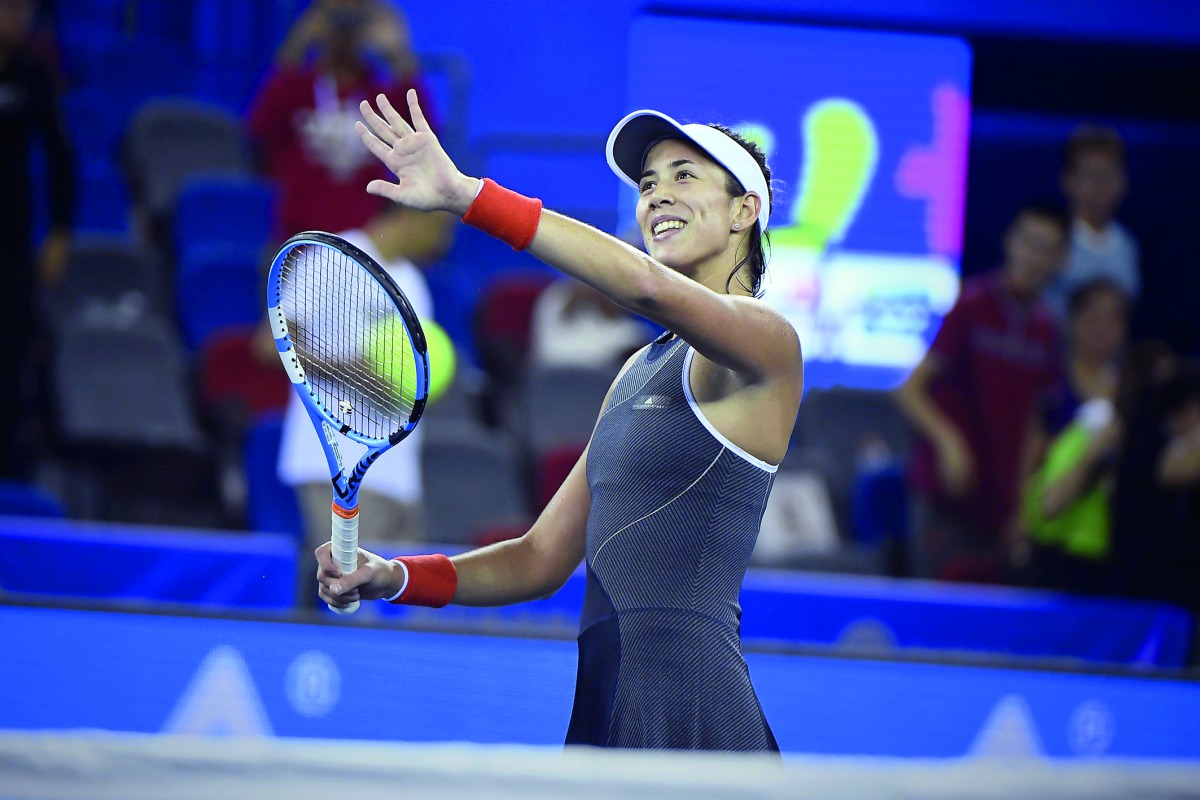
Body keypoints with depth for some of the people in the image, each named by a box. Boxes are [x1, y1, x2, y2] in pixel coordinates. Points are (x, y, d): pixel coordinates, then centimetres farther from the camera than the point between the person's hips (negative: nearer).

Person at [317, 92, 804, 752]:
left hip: (682, 715, -8)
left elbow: (650, 285, -28)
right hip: (602, 709, 8)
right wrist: (394, 577, 4)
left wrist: (466, 195, -29)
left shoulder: (765, 339, -6)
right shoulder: (641, 371, 20)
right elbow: (541, 560, 19)